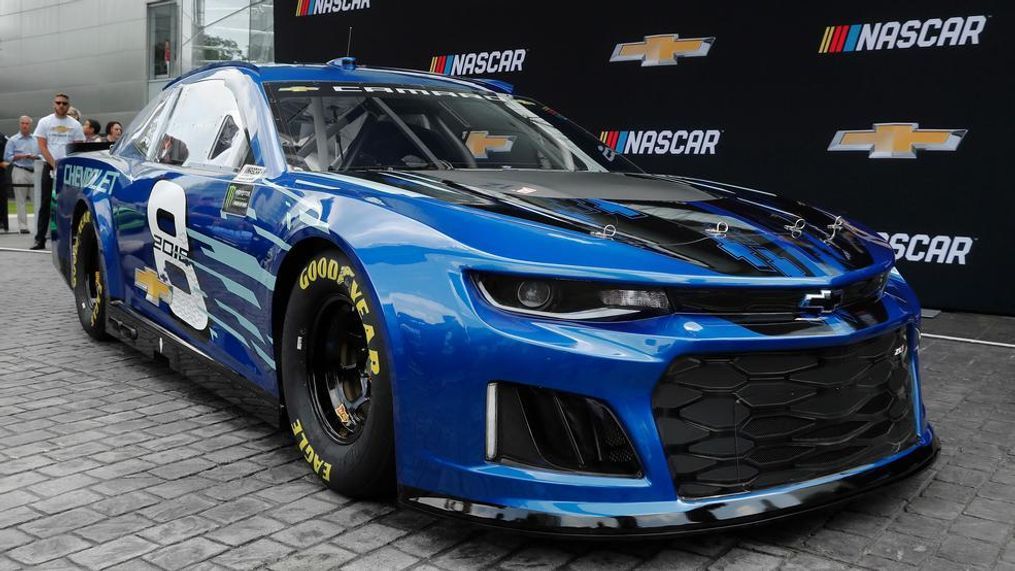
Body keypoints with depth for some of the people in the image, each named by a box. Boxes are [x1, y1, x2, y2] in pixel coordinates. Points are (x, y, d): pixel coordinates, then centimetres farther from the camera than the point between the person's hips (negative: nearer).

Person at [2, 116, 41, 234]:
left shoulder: (36, 140, 15)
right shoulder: (13, 140, 6)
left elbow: (42, 155, 14)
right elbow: (7, 157, 0)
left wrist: (35, 157, -6)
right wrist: (21, 156, -10)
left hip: (35, 171, 2)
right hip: (20, 171, -2)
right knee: (21, 200, -1)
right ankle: (23, 226, 1)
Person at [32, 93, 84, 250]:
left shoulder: (75, 124, 7)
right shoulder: (45, 122, 5)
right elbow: (42, 146, 0)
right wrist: (54, 164, -11)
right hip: (50, 167, 0)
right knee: (46, 204, 0)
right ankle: (40, 239, 3)